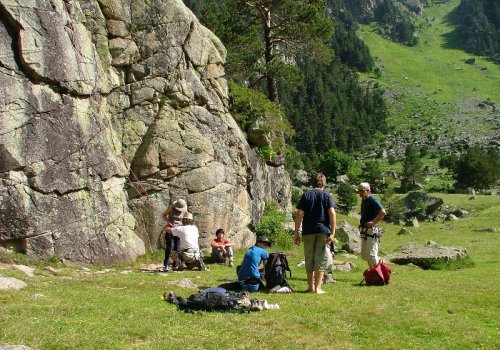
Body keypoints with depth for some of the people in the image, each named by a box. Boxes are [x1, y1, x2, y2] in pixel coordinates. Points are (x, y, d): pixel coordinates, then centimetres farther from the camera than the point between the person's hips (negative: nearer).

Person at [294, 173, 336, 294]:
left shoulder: (306, 195, 6)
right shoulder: (327, 196, 4)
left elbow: (299, 214, -1)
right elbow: (332, 213, -7)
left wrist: (296, 233, 1)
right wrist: (333, 233, -8)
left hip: (308, 231, 1)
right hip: (323, 231, -1)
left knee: (309, 259, 12)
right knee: (321, 259, 3)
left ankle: (310, 286, 19)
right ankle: (318, 287, -1)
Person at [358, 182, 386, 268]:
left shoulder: (373, 200, -15)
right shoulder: (363, 200, 14)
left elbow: (383, 212, -25)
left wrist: (373, 222, -21)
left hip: (372, 231, -10)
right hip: (364, 231, 10)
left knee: (371, 255, -10)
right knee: (365, 255, 16)